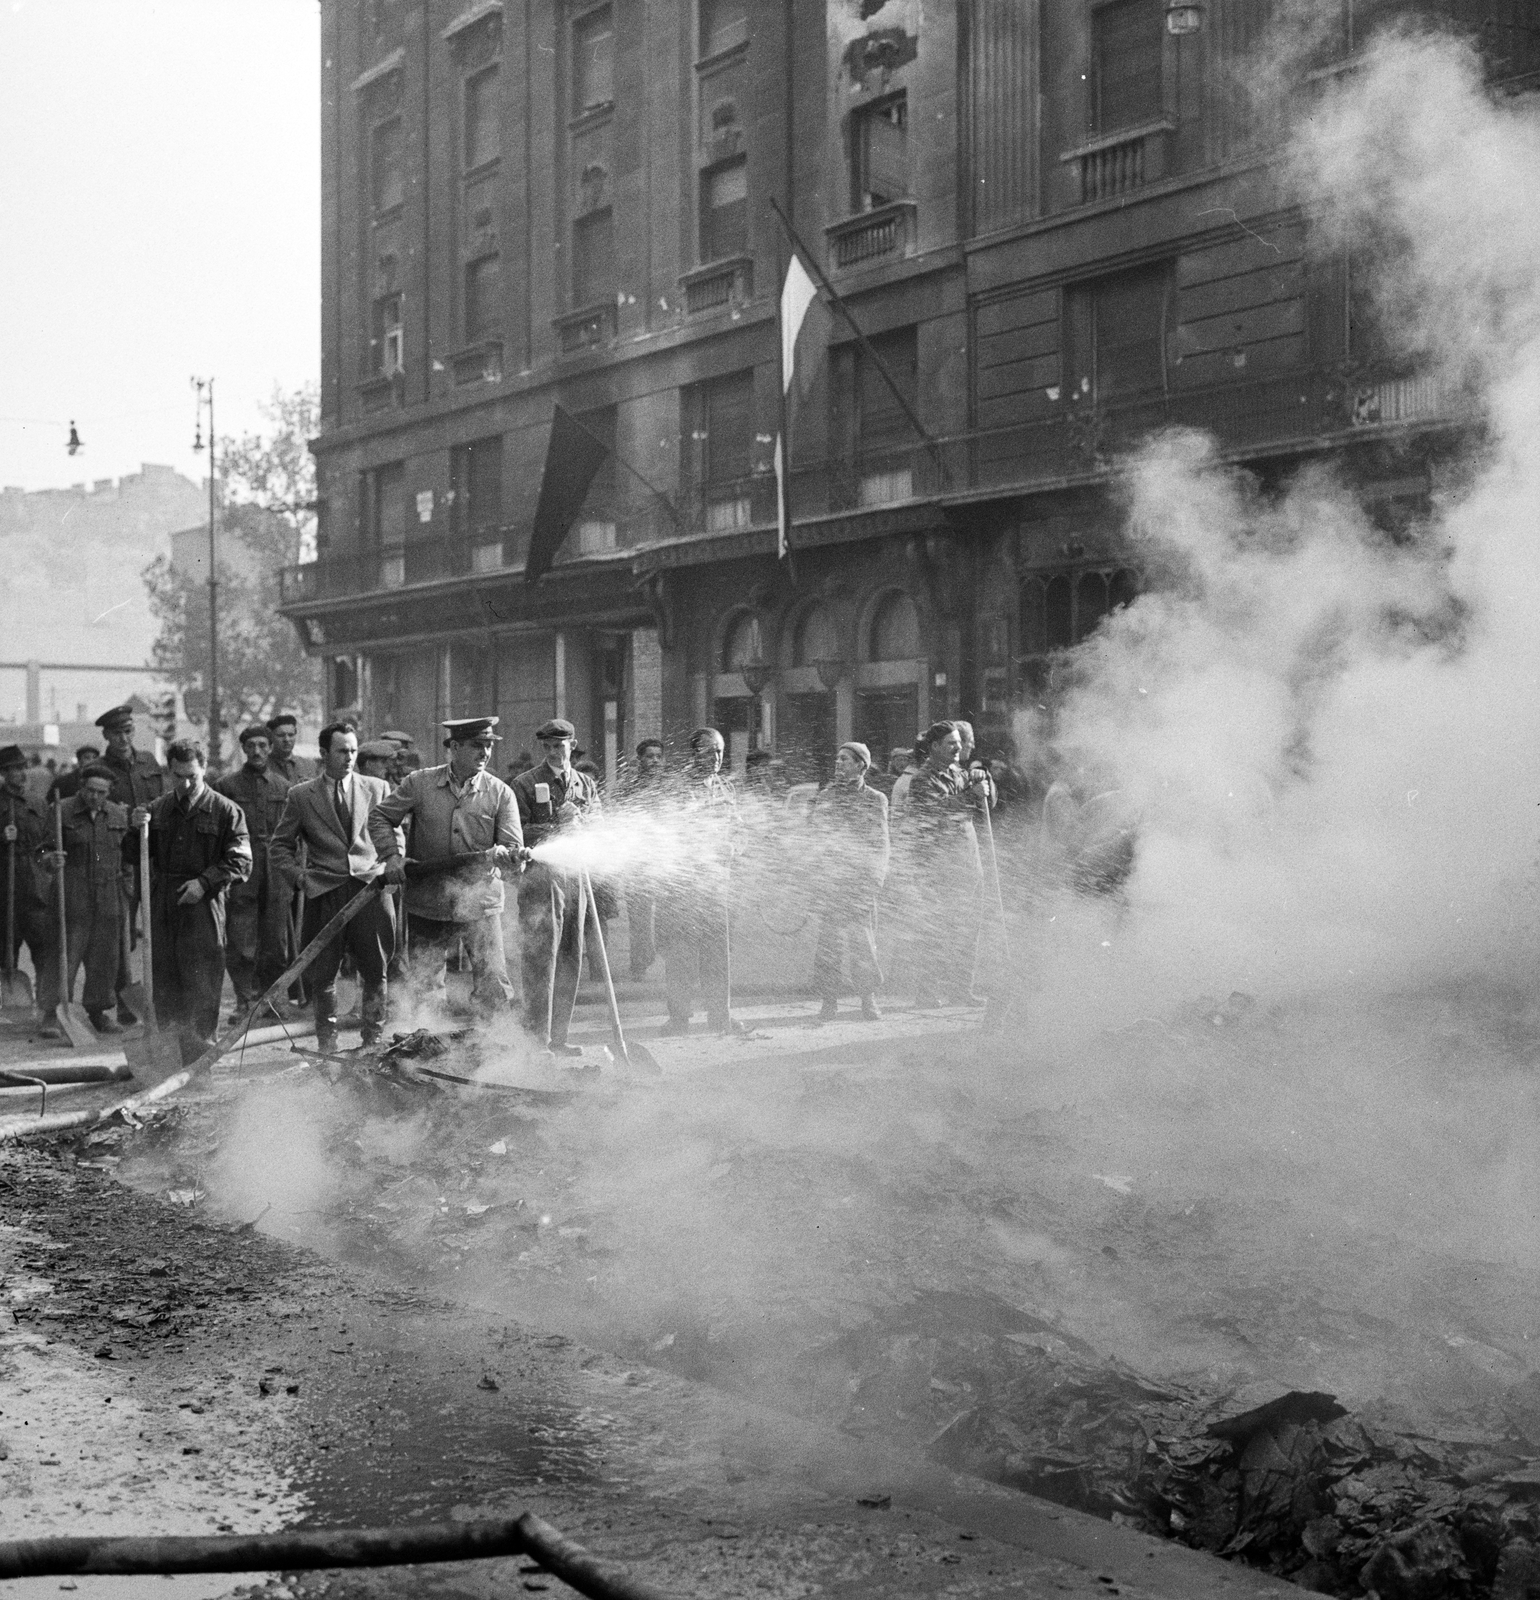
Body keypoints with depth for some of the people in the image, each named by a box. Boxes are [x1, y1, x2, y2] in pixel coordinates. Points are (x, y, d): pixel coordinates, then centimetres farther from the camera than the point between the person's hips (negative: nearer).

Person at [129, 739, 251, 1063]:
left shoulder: (226, 811, 1)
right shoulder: (156, 810, 13)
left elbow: (240, 862, -3)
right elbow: (133, 857, 18)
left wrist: (204, 882, -13)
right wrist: (135, 830, -2)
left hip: (203, 907, -3)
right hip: (161, 908, 3)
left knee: (201, 984, -3)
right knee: (160, 981, 3)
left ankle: (197, 1056, 4)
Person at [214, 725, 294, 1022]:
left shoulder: (283, 787, 10)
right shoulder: (227, 785, 2)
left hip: (276, 876, 3)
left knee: (275, 942, 6)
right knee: (240, 944, -4)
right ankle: (245, 1000, 5)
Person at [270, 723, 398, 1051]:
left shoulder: (378, 788, 11)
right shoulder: (300, 795, 8)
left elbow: (394, 836, 16)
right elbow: (280, 846, 12)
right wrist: (297, 875, -3)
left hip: (371, 887, 1)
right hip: (324, 893, -1)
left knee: (375, 972, 2)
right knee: (322, 975, 1)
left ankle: (373, 1041, 14)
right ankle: (326, 1045, 13)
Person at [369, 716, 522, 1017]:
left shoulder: (500, 793, -2)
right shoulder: (420, 783, 0)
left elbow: (513, 846, -7)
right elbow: (380, 817, 9)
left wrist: (501, 854, -30)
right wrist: (392, 855, -5)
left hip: (481, 903, -1)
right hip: (428, 904, 1)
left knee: (494, 986, -8)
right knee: (424, 985, 9)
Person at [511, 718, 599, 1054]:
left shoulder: (587, 784, 17)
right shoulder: (525, 784, 3)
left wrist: (577, 818, -7)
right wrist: (557, 830, -14)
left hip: (575, 875, 5)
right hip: (540, 877, -5)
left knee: (570, 959, 7)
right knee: (541, 958, -9)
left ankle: (558, 1036, 14)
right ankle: (537, 1037, -6)